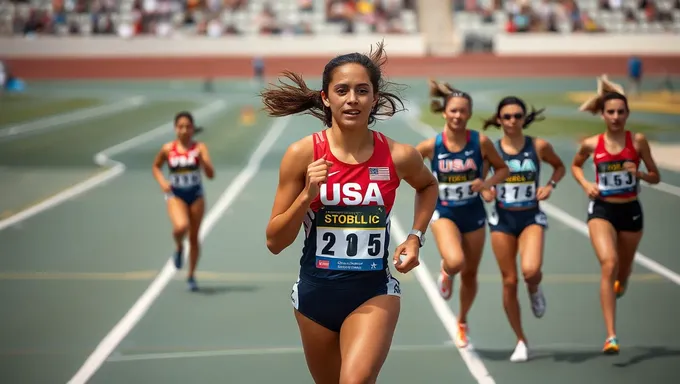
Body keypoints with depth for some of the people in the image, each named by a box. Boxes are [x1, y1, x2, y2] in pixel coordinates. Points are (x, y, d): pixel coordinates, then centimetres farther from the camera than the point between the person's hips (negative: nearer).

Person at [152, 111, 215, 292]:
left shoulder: (199, 148, -6)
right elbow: (156, 166, 14)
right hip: (176, 195, -1)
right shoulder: (168, 149, -3)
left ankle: (191, 275, 24)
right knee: (181, 226, -29)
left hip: (196, 195, 1)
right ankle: (179, 247, 7)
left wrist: (203, 160, -29)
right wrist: (162, 182, -3)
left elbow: (211, 174, -12)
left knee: (194, 237, 7)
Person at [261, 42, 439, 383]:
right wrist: (307, 195, -21)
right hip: (315, 291, 1)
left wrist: (416, 236, 3)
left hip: (374, 292, -1)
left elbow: (428, 186, 18)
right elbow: (275, 243, -7)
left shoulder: (399, 156, -8)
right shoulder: (302, 154, -10)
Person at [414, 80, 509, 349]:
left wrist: (487, 183, -17)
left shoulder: (480, 142, -11)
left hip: (473, 214, 2)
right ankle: (446, 272, 10)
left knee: (470, 274, 13)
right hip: (444, 213, -2)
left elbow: (503, 168, 1)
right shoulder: (431, 146, -12)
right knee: (455, 262, -29)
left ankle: (462, 322, 40)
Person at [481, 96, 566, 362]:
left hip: (531, 217, -1)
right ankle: (521, 341, 17)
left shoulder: (539, 146, -3)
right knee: (509, 281, 3)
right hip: (502, 219, 1)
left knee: (531, 270, -25)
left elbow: (560, 166, 14)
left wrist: (550, 186, -3)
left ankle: (535, 290, 14)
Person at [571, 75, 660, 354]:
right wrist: (585, 184, -2)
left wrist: (638, 173, -18)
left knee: (623, 268, 17)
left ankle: (621, 280, 61)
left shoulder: (638, 141, -6)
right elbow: (575, 166, 17)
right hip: (602, 210, -1)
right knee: (608, 264, -21)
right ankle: (611, 336, -23)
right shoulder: (591, 144, -4)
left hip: (630, 210, 1)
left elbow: (655, 176, 2)